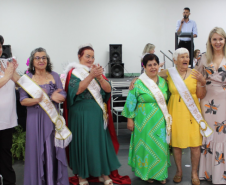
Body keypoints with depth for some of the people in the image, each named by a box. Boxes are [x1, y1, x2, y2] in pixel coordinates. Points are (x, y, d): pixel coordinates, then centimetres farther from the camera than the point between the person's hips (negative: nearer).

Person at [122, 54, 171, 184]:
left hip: (161, 121, 4)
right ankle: (147, 173, 20)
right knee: (146, 146, 4)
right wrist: (130, 119, -7)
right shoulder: (138, 83, -7)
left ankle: (160, 173, 24)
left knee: (161, 147, 9)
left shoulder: (164, 82, 7)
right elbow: (131, 102, -5)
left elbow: (167, 100, 15)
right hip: (145, 122, -4)